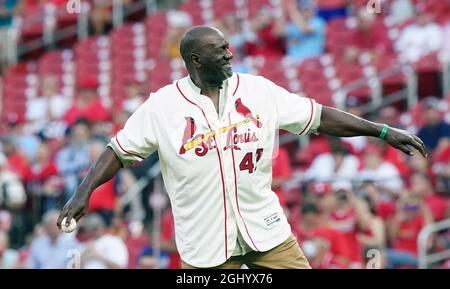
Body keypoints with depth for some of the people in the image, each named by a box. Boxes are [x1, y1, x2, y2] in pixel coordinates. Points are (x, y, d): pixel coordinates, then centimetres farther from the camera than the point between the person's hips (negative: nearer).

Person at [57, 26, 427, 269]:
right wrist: (84, 191, -14)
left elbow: (320, 116, 4)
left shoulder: (258, 90, 1)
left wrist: (382, 131, 1)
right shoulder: (162, 106, -5)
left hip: (266, 229, 2)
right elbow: (120, 150, -1)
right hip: (204, 242, -2)